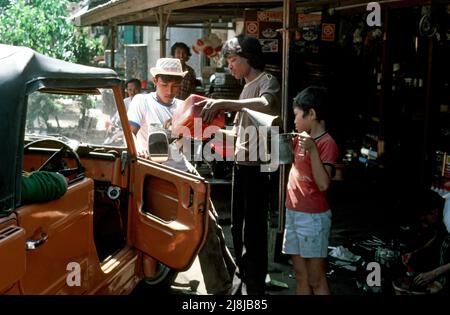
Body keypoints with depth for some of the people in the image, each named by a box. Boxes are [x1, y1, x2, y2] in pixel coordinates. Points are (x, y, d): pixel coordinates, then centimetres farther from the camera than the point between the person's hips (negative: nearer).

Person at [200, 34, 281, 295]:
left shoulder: (267, 81, -10)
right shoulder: (248, 86, 17)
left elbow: (266, 105, -35)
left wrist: (224, 103, -38)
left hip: (257, 166, -9)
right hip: (242, 164, 9)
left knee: (254, 228, -2)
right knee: (238, 225, 18)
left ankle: (255, 286, 10)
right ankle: (243, 276, 35)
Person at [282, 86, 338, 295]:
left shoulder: (327, 143, -14)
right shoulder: (300, 139, 9)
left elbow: (323, 184, -24)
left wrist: (312, 149, -29)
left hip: (313, 217, -8)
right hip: (293, 214, 8)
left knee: (316, 279, 1)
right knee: (300, 276, 15)